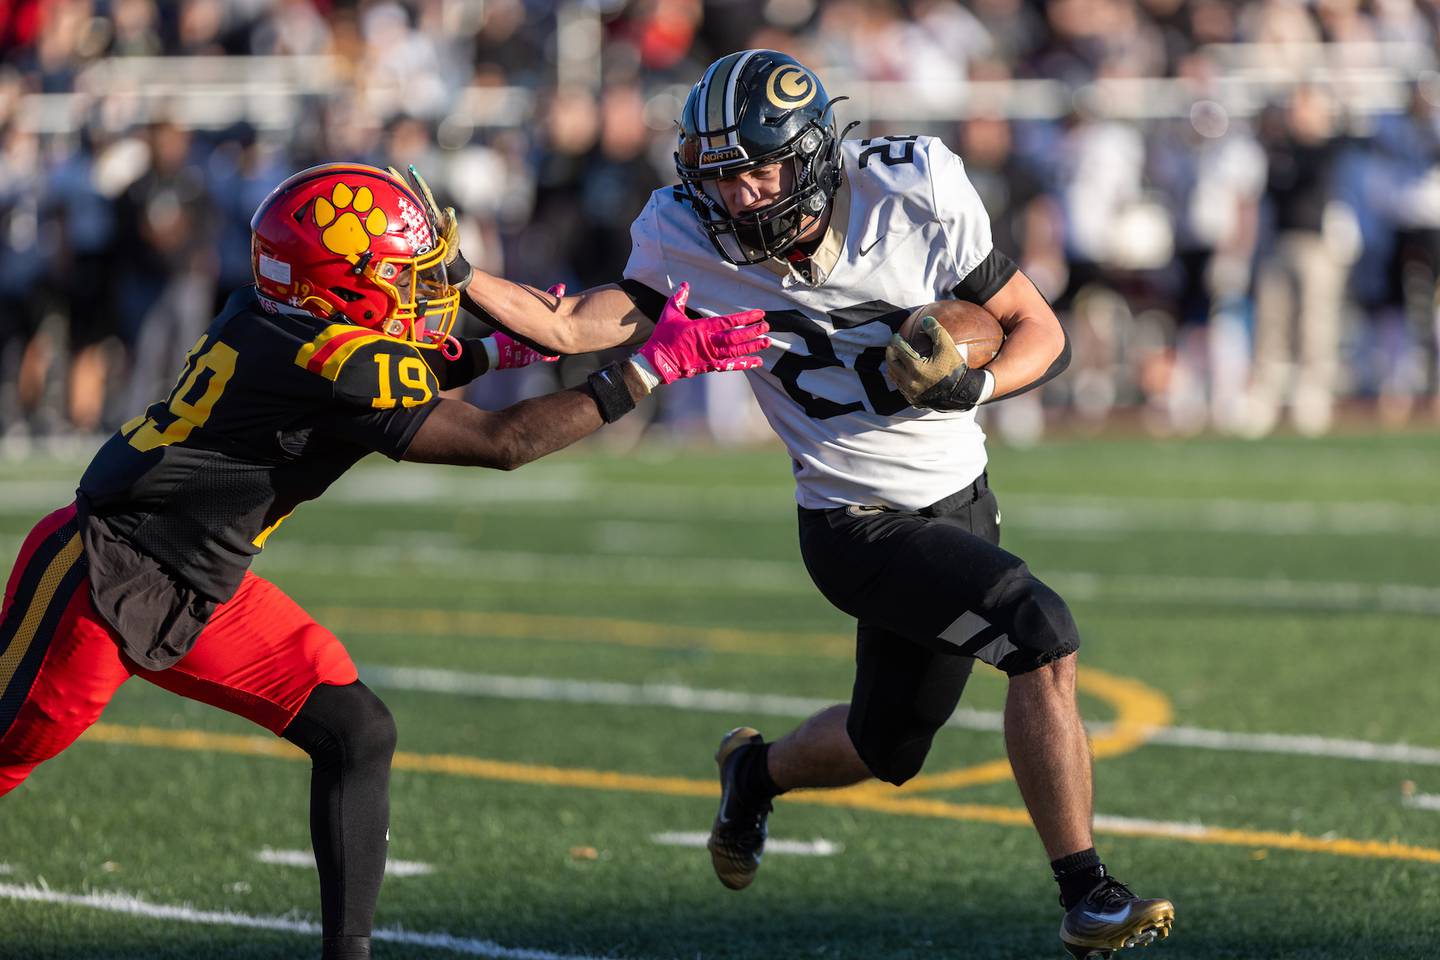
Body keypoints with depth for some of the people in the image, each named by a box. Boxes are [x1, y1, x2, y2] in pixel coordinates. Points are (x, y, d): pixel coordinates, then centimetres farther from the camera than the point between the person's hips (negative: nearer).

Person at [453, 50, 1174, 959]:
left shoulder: (917, 195, -15)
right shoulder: (693, 247, -15)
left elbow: (1042, 334, -8)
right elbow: (570, 328, -23)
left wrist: (970, 385, -26)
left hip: (962, 500, 4)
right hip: (865, 530, -4)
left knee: (887, 747, 16)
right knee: (1045, 640, -23)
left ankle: (756, 772, 49)